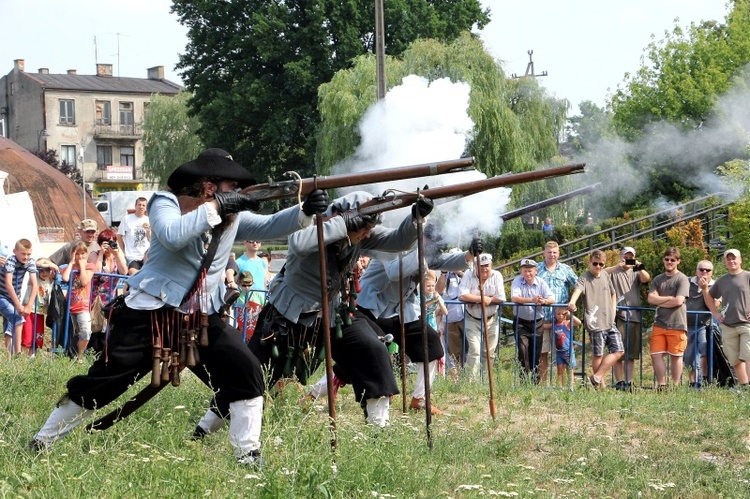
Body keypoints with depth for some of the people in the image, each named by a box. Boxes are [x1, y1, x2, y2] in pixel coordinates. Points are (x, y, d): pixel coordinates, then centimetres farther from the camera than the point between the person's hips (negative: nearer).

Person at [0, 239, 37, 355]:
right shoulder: (10, 261, -24)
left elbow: (34, 285, -13)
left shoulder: (31, 262, -9)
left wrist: (29, 306, -24)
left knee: (10, 330, 8)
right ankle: (17, 353, -25)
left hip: (14, 297, 6)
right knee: (18, 318, -23)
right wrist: (19, 306, -35)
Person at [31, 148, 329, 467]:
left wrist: (306, 211, -22)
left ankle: (248, 456, 1)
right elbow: (172, 236, -29)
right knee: (99, 384, -1)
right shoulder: (166, 204, -8)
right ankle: (42, 442, 16)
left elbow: (270, 226, -5)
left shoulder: (232, 217, 6)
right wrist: (215, 207, -27)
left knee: (248, 375, -10)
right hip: (149, 313, -5)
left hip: (202, 318, 5)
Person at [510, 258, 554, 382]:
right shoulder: (517, 281, -8)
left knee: (536, 352, 6)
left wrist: (544, 301, -34)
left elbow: (552, 299, -9)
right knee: (522, 348, -15)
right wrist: (532, 300, -38)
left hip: (537, 322, 2)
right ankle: (525, 377, -8)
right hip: (521, 322, -2)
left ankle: (535, 379, 18)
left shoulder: (541, 283, -1)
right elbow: (514, 298, -24)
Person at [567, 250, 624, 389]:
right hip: (595, 322, -6)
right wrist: (572, 302, -45)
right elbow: (578, 289, -24)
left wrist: (613, 311, 15)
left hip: (610, 321, 6)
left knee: (618, 351, 0)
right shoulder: (584, 277, -4)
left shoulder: (606, 276, 13)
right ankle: (601, 384, 7)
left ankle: (596, 377, 4)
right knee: (598, 354, -1)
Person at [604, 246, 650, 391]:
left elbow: (646, 278, -2)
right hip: (619, 316, -3)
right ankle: (619, 382, -2)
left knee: (632, 354, 5)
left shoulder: (636, 273, 18)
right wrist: (618, 266, -22)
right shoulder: (614, 272, 8)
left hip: (634, 317, 3)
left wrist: (640, 267, -19)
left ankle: (628, 382, 9)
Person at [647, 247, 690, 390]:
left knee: (676, 356, 4)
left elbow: (679, 301, -13)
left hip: (677, 324, -4)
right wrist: (670, 298, -7)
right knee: (656, 355, -2)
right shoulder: (658, 279, 14)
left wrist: (660, 302, -2)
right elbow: (651, 298, 1)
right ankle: (661, 385, 6)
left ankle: (675, 386, 12)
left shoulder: (682, 279, -1)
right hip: (659, 324, 4)